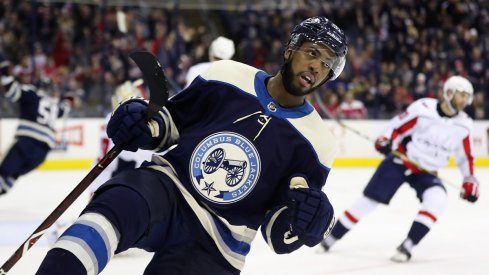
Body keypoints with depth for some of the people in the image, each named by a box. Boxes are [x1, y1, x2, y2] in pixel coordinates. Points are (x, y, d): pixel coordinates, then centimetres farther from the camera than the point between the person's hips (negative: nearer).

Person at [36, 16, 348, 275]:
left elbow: (280, 234, 0)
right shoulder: (226, 77, 3)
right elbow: (173, 120, 15)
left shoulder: (316, 143, 0)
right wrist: (145, 128, -8)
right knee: (121, 207, -35)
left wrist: (311, 221, -23)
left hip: (215, 246, 0)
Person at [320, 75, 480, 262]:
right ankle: (331, 237, 15)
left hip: (427, 172, 3)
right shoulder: (423, 108, -17)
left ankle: (407, 246, -20)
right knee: (369, 200, -3)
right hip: (400, 161, -3)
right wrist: (385, 140, -24)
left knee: (437, 199, -27)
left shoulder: (464, 125, -4)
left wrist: (470, 180, 0)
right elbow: (398, 125, -7)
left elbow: (465, 156, 8)